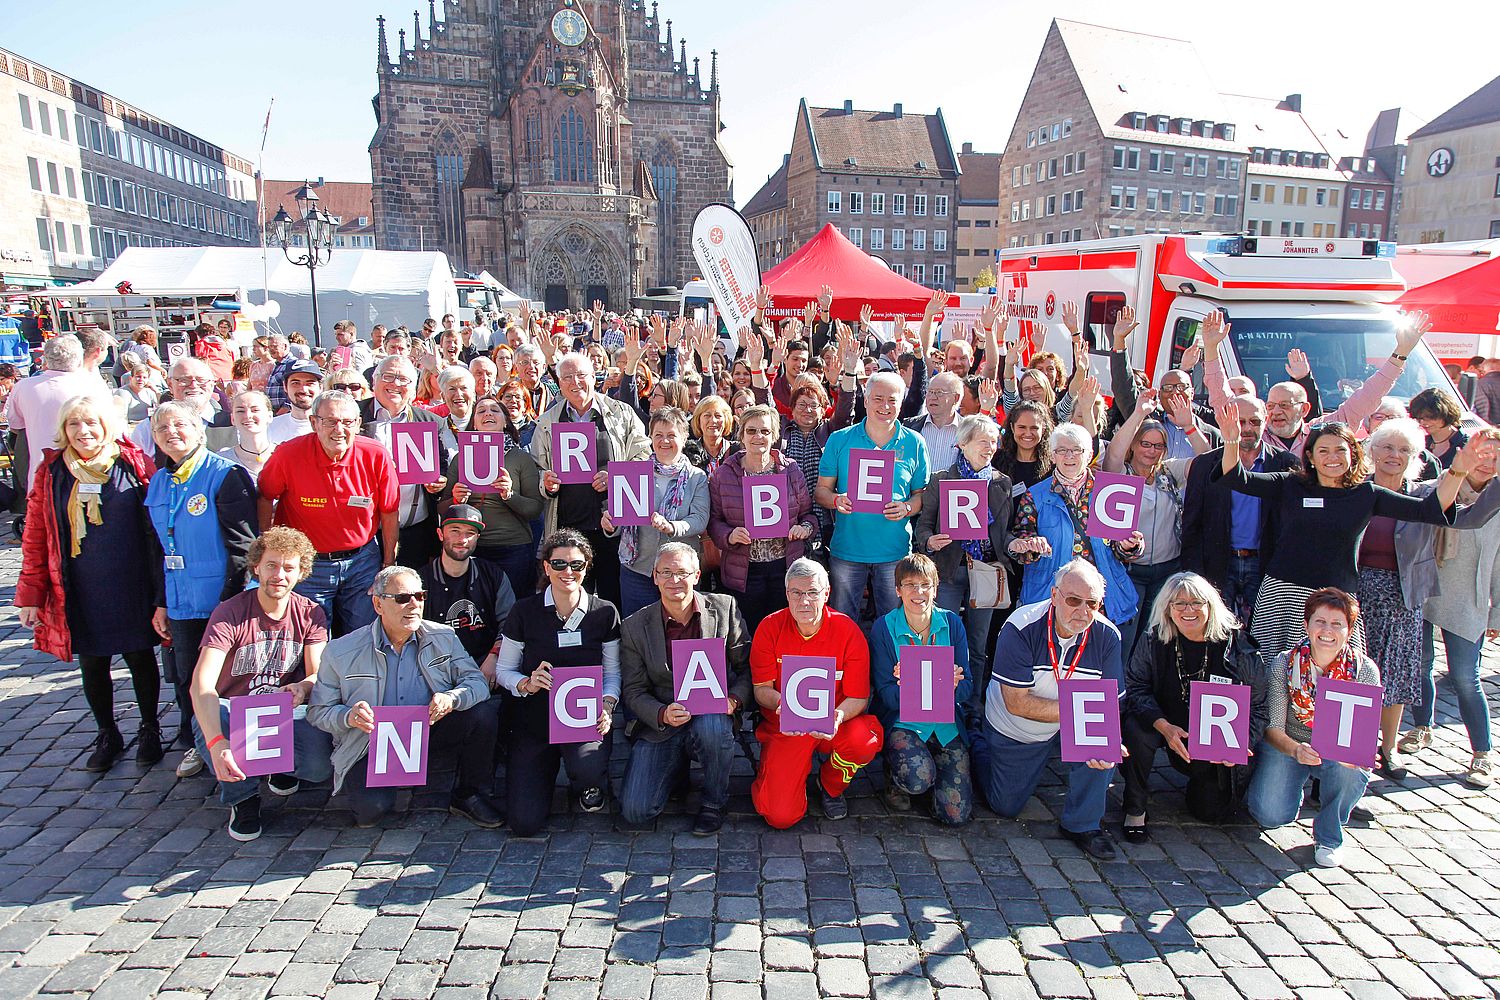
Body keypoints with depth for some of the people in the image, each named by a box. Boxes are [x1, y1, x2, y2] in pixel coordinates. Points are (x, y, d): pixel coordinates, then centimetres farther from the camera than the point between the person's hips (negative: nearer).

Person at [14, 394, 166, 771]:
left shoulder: (135, 465, -5)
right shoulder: (50, 472, 2)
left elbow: (157, 529, -6)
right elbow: (35, 537, 5)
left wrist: (162, 596, -10)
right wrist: (31, 594, 1)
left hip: (131, 590, -2)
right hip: (78, 595, 2)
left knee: (140, 657, 10)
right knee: (92, 664, 13)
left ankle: (149, 730, 29)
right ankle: (107, 736, 31)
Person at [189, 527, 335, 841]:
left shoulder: (310, 614, -3)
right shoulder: (230, 613, -15)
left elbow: (318, 674, -10)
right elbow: (202, 685, -27)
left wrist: (302, 688, -38)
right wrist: (216, 742, -45)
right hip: (232, 708, -1)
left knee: (321, 765, -28)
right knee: (204, 726, -37)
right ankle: (243, 796, -6)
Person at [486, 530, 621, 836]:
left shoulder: (604, 612, -2)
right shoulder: (525, 611, -4)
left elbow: (613, 672, 4)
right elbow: (503, 671, 2)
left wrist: (606, 707, -16)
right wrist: (528, 684, -19)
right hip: (533, 722, 1)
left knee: (588, 771, -35)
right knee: (525, 823, -8)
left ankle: (589, 788, 8)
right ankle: (547, 771, 26)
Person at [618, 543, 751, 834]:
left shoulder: (724, 608, -1)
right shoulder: (635, 627, 0)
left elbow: (747, 667, 3)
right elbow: (633, 691, 1)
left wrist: (734, 700, -17)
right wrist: (663, 714, -19)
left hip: (712, 715, -1)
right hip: (661, 727, 1)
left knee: (711, 726, -38)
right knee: (635, 811, -14)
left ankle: (714, 802, -7)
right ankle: (678, 765, 19)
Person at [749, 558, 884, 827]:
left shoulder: (848, 630, -9)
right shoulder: (770, 628, -7)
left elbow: (858, 697, -9)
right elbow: (761, 689, -5)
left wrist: (838, 716, -31)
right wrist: (780, 702, -29)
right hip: (783, 726, -1)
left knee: (865, 741, -33)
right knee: (781, 815, -17)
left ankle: (830, 786, 3)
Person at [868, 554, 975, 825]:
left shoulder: (952, 623, 0)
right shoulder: (884, 628, -7)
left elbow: (966, 688, -4)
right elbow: (887, 695, -11)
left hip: (947, 724, 3)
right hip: (902, 721, -2)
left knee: (957, 814, -9)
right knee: (919, 778, -32)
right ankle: (897, 779, 4)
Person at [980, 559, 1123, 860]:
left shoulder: (1107, 636, -18)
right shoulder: (1021, 629, -30)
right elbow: (1017, 703, -30)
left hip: (1072, 730, 2)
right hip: (1014, 733, -2)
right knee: (1006, 807, 10)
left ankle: (1082, 824, -8)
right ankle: (981, 754, 41)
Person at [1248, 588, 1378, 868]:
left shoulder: (1364, 670, -12)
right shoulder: (1284, 665, -15)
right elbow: (1273, 727, -14)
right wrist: (1295, 750, -37)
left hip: (1340, 753, 1)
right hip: (1288, 746, -1)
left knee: (1353, 769, -35)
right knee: (1270, 814, -21)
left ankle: (1329, 836, -5)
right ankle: (1293, 793, 20)